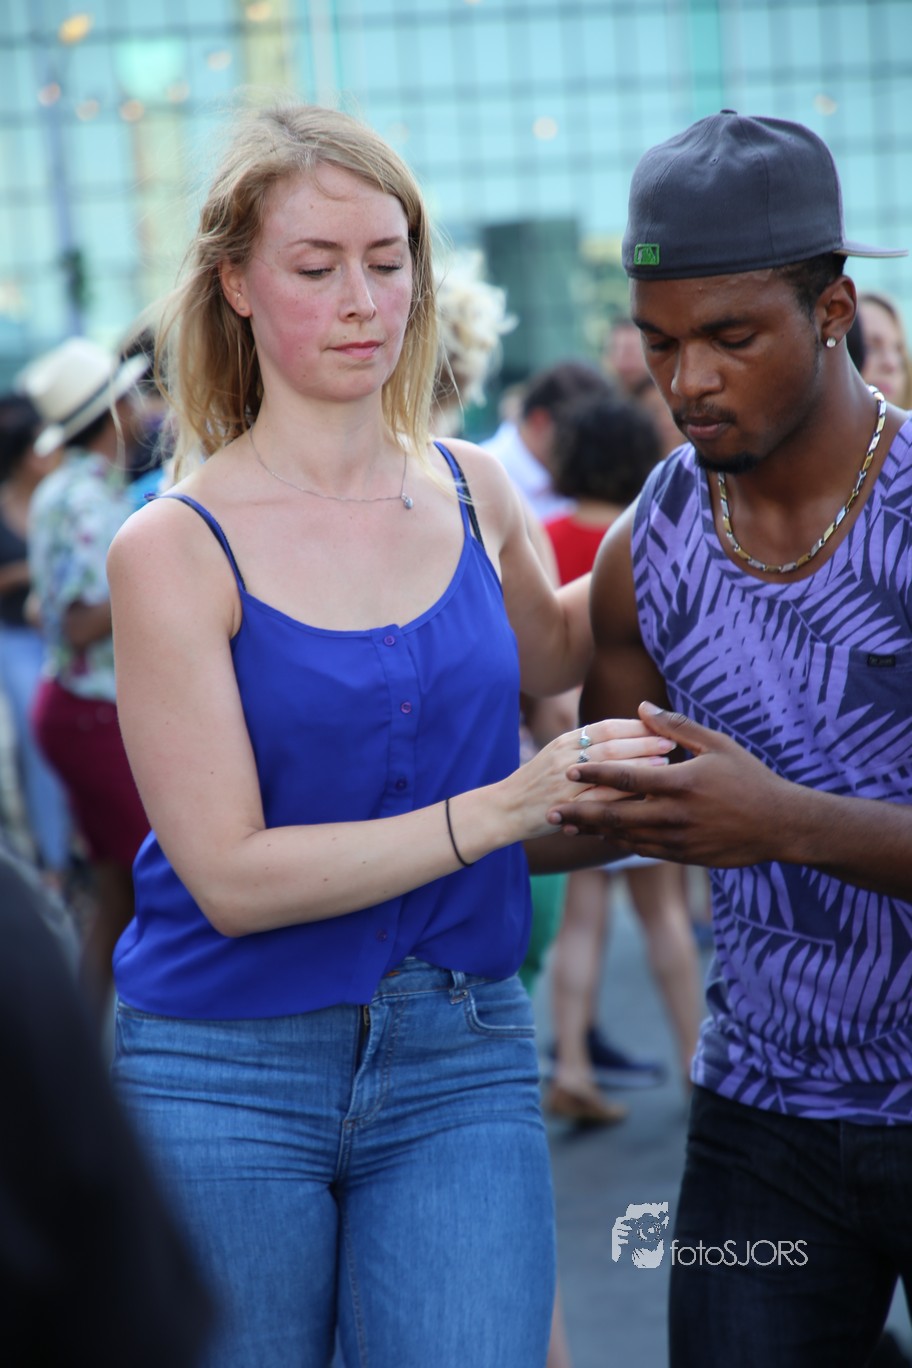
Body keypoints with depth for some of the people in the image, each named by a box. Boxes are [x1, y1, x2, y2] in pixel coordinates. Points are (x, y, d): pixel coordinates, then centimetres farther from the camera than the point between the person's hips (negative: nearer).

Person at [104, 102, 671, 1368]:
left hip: (462, 1060, 3)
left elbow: (548, 653, 27)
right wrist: (505, 807, -22)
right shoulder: (176, 547, -10)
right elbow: (231, 875, -15)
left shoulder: (472, 493, 4)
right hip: (228, 1079, -3)